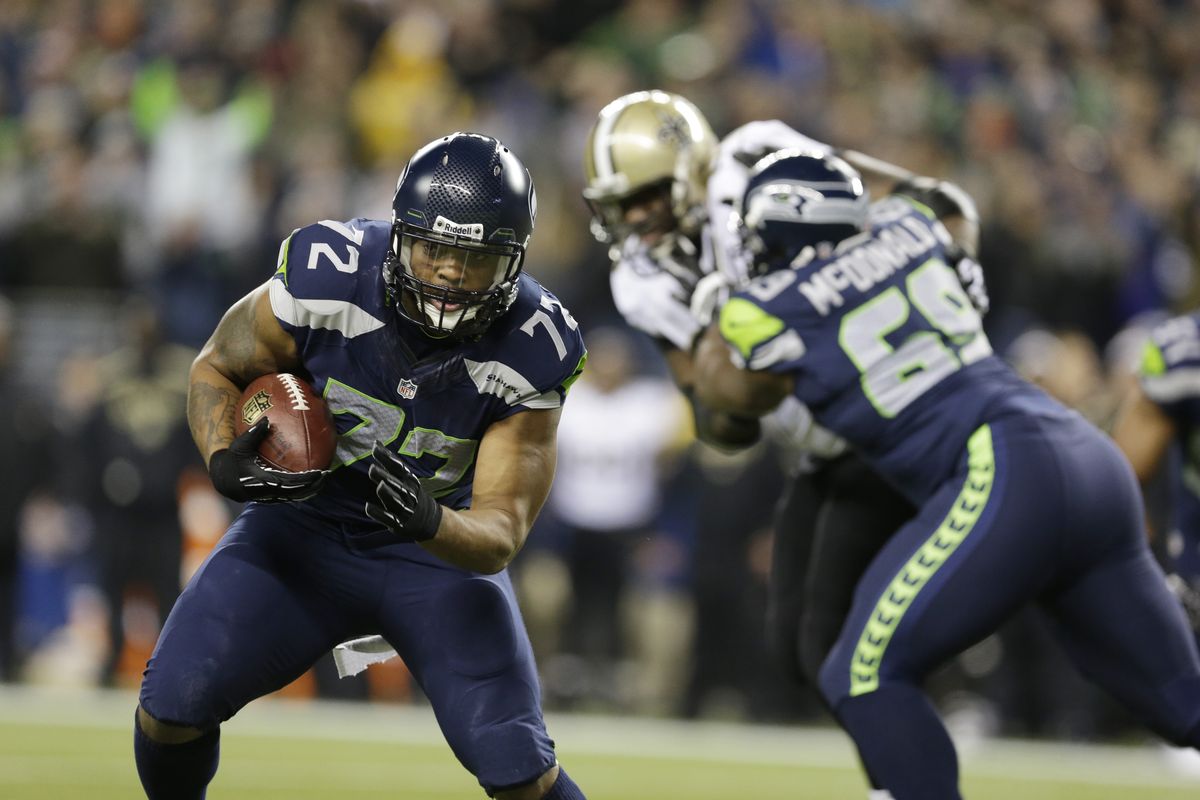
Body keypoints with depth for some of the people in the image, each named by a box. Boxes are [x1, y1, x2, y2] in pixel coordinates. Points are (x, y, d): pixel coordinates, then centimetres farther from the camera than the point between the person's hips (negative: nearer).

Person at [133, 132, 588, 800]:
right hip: (306, 525, 1)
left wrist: (430, 521, -45)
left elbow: (499, 537, -21)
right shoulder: (327, 278, -24)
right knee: (173, 704, -16)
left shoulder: (529, 354, -23)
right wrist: (226, 462, -25)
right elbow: (217, 369, -4)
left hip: (438, 547, -1)